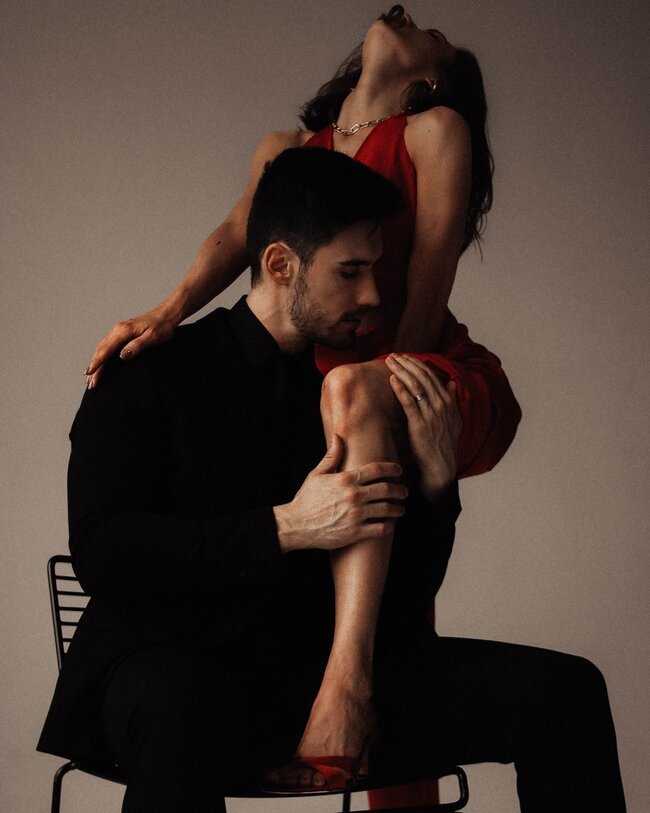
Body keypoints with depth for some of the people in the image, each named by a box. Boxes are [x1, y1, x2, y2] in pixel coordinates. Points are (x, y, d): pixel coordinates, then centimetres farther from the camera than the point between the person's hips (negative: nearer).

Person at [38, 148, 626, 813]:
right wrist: (286, 527, -18)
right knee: (180, 707, -43)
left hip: (332, 661, 5)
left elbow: (408, 591, 14)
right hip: (182, 664, -5)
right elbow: (99, 551, -13)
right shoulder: (150, 372, 1)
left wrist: (437, 477, -5)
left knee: (567, 689, -12)